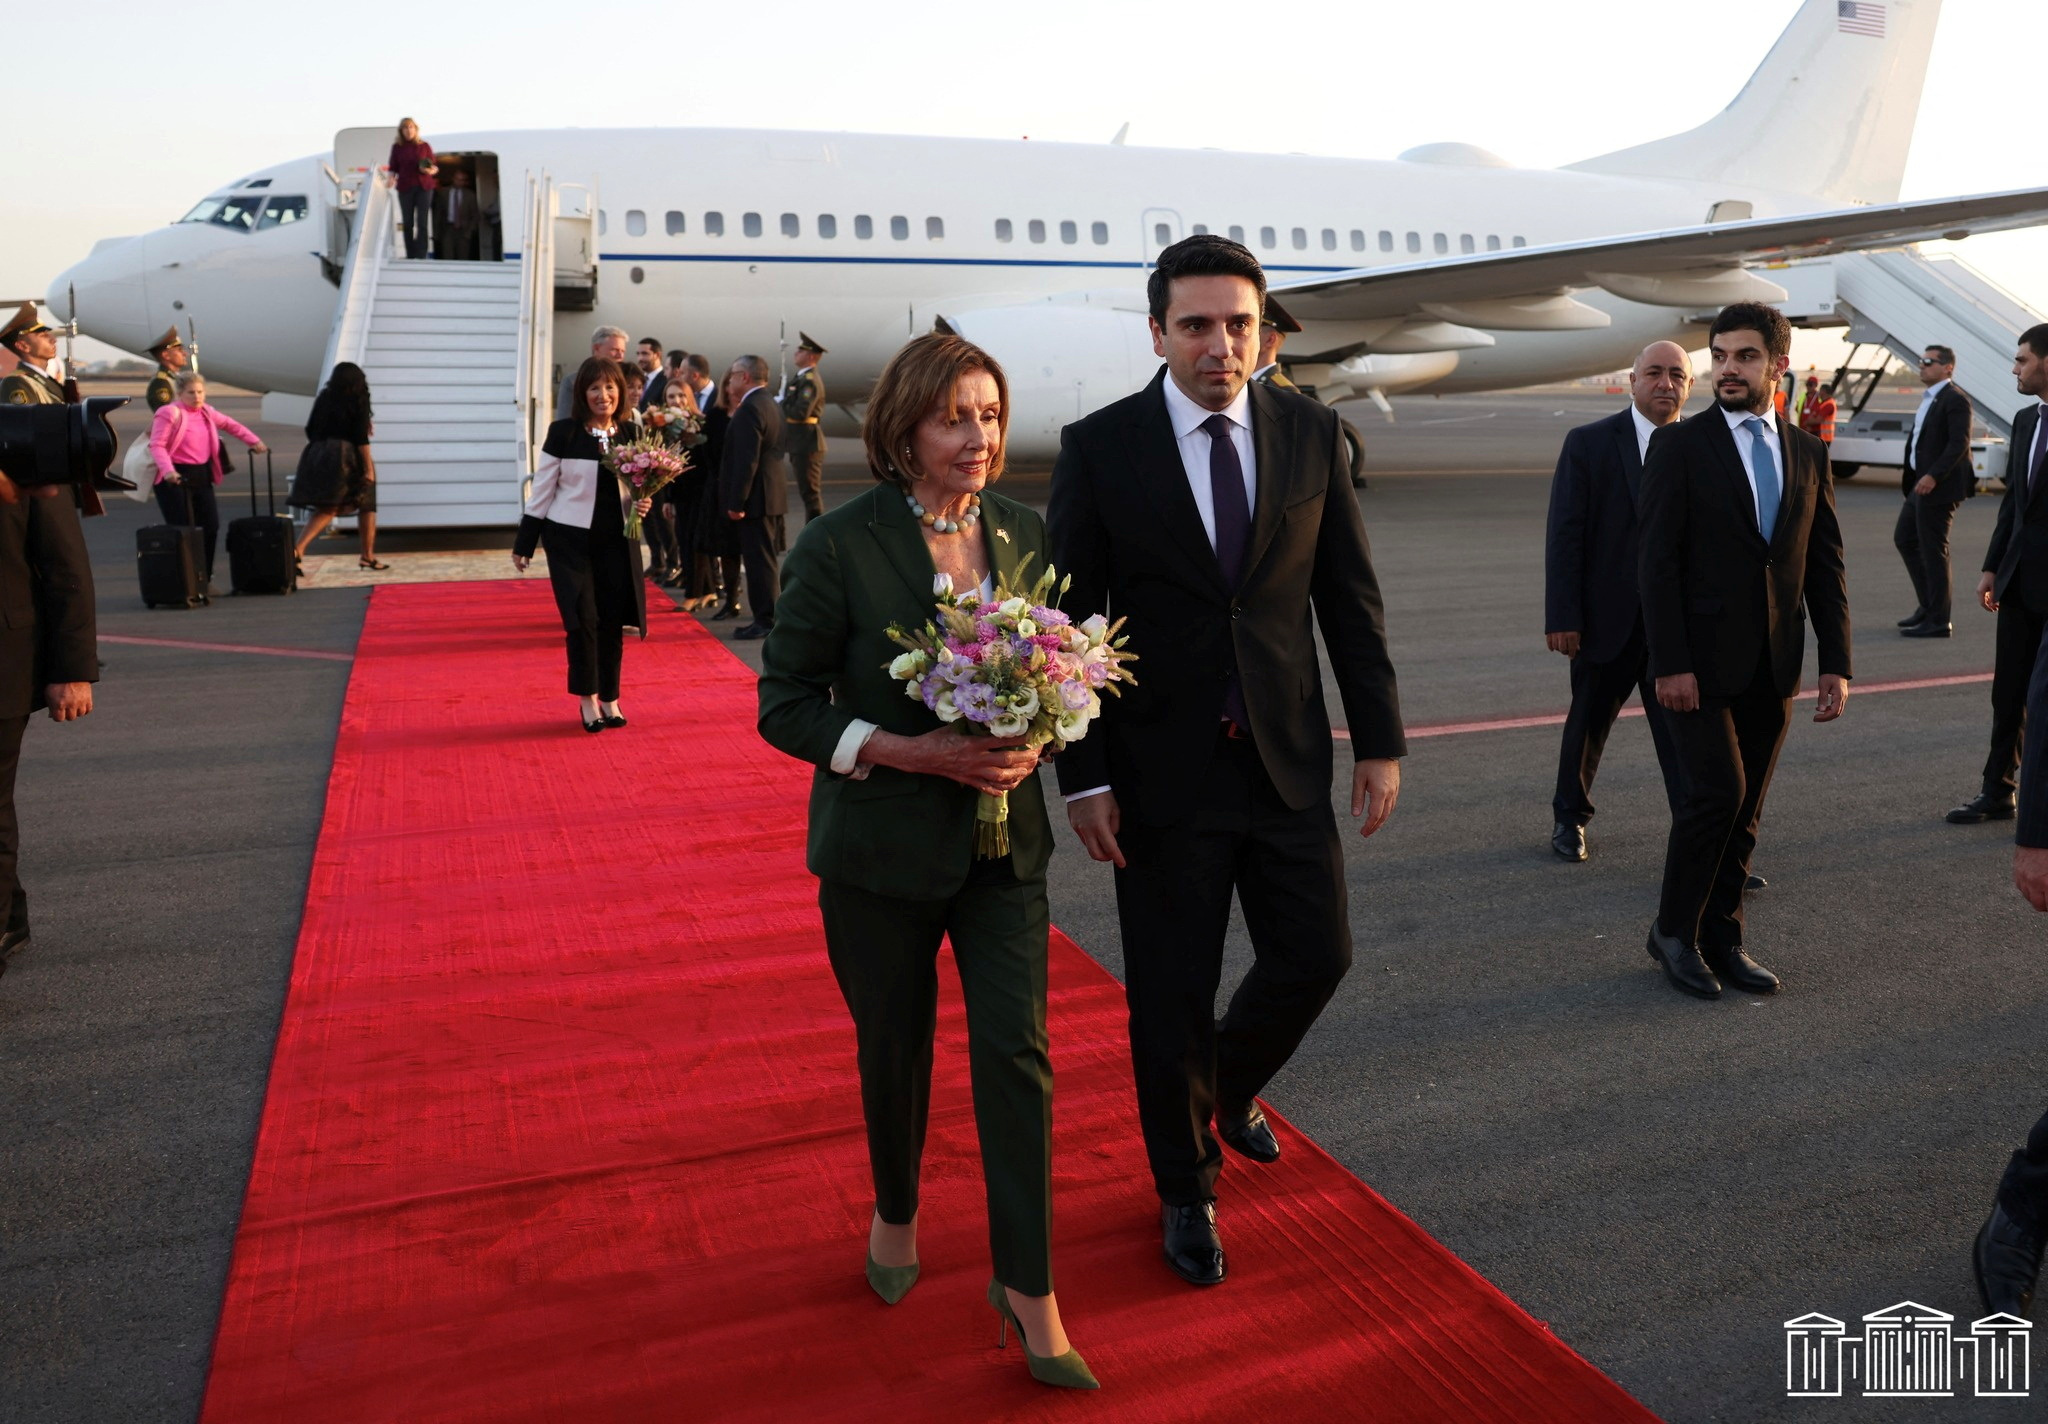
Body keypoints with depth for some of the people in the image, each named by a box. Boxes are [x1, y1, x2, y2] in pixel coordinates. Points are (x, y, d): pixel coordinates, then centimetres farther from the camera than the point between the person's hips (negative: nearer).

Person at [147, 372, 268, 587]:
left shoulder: (207, 412, 14)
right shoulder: (169, 413, -8)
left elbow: (231, 425, 31)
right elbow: (157, 445, -17)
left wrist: (253, 441, 22)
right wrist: (167, 470, -32)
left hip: (201, 476, 7)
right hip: (175, 478, -7)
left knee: (210, 527, 4)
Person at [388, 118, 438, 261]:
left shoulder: (425, 146, 6)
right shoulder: (397, 147, 8)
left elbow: (434, 166, 9)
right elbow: (394, 168, 11)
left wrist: (431, 170, -13)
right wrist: (392, 178, -8)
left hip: (424, 186, -1)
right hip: (405, 188, 1)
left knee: (421, 222, -7)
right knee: (407, 223, 2)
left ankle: (420, 255, -9)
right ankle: (410, 256, 8)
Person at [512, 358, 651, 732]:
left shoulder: (632, 433, 1)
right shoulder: (563, 432, -8)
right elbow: (542, 490, -2)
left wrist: (644, 503, -14)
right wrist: (524, 544, 0)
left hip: (617, 540, 3)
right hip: (569, 538, -3)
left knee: (613, 620, 6)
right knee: (583, 617, -6)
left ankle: (609, 698, 22)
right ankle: (587, 698, 11)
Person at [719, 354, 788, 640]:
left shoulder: (750, 409, -18)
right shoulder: (768, 403, 14)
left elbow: (747, 460, -22)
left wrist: (736, 503, -20)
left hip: (756, 497, -10)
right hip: (773, 493, 10)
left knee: (758, 559, -5)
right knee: (764, 559, 15)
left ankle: (765, 620, 0)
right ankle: (766, 616, 22)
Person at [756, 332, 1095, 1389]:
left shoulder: (1024, 535, 1)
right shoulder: (839, 546, -12)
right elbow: (785, 706, -9)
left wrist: (1034, 741, -11)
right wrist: (914, 753, -21)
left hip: (1003, 838, 3)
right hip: (882, 848, -2)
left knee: (1016, 1052, -1)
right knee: (894, 1046, 15)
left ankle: (1028, 1288, 15)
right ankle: (896, 1213, 43)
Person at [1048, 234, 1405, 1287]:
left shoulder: (1311, 434, 1)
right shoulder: (1099, 447, -8)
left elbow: (1350, 597, 5)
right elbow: (1071, 619, -6)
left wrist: (1381, 740, 2)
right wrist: (1083, 776, -9)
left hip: (1288, 761, 3)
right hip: (1163, 768, -3)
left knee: (1316, 955, 9)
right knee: (1171, 992, 7)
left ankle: (1226, 1086, 42)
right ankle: (1185, 1188, 32)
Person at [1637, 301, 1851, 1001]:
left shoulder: (1807, 454, 11)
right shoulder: (1678, 445, -4)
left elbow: (1825, 566, 11)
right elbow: (1656, 560, -10)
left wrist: (1836, 663, 4)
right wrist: (1670, 664, -16)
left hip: (1772, 669, 5)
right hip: (1700, 661, -5)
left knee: (1745, 808, 8)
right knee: (1717, 792, -11)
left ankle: (1721, 938, 20)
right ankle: (1674, 930, 7)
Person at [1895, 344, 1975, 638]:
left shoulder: (1954, 400, -14)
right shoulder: (1929, 399, 15)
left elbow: (1959, 444, -22)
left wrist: (1933, 476, -29)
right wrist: (1908, 470, 15)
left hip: (1939, 487, -10)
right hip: (1921, 484, 10)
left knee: (1933, 550, -4)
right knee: (1904, 539, 16)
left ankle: (1937, 620, 4)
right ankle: (1928, 604, 27)